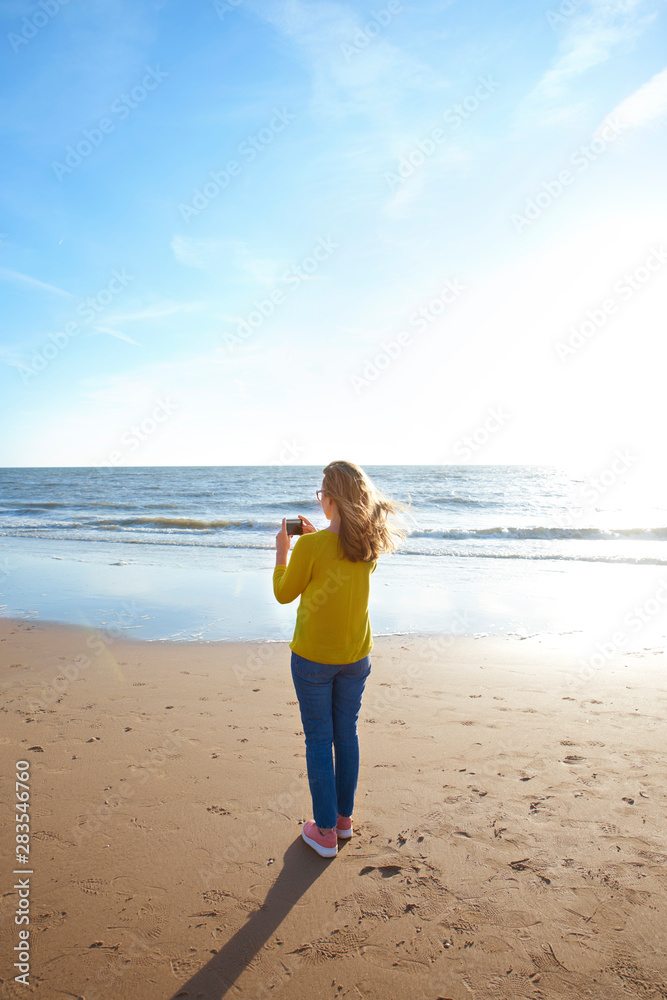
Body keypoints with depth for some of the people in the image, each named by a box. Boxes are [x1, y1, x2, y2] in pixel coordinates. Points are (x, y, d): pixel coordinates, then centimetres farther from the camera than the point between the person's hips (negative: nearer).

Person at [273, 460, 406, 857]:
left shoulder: (311, 546, -22)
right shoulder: (370, 545, -6)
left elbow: (284, 593, -7)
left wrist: (282, 549, 3)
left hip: (313, 658, -5)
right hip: (356, 656, 5)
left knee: (319, 740, 10)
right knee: (347, 734, 19)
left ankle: (326, 831, 23)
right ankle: (344, 817, 35)